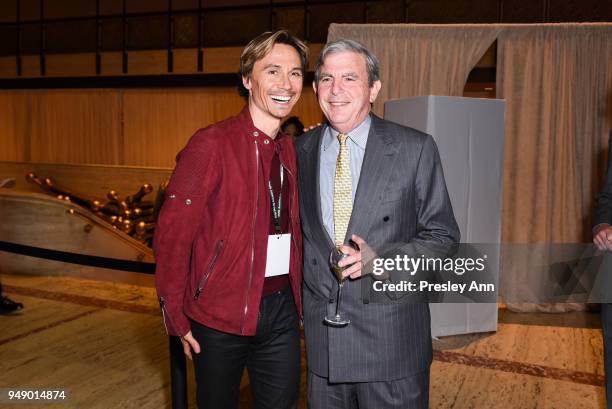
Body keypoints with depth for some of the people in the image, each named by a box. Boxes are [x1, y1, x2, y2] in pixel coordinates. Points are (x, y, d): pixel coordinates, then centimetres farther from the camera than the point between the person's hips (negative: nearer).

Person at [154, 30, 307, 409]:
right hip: (221, 314, -4)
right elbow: (172, 233, -14)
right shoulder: (212, 144, -14)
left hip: (282, 309, 5)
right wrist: (176, 315, -11)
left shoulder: (292, 150, 6)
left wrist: (299, 297, 10)